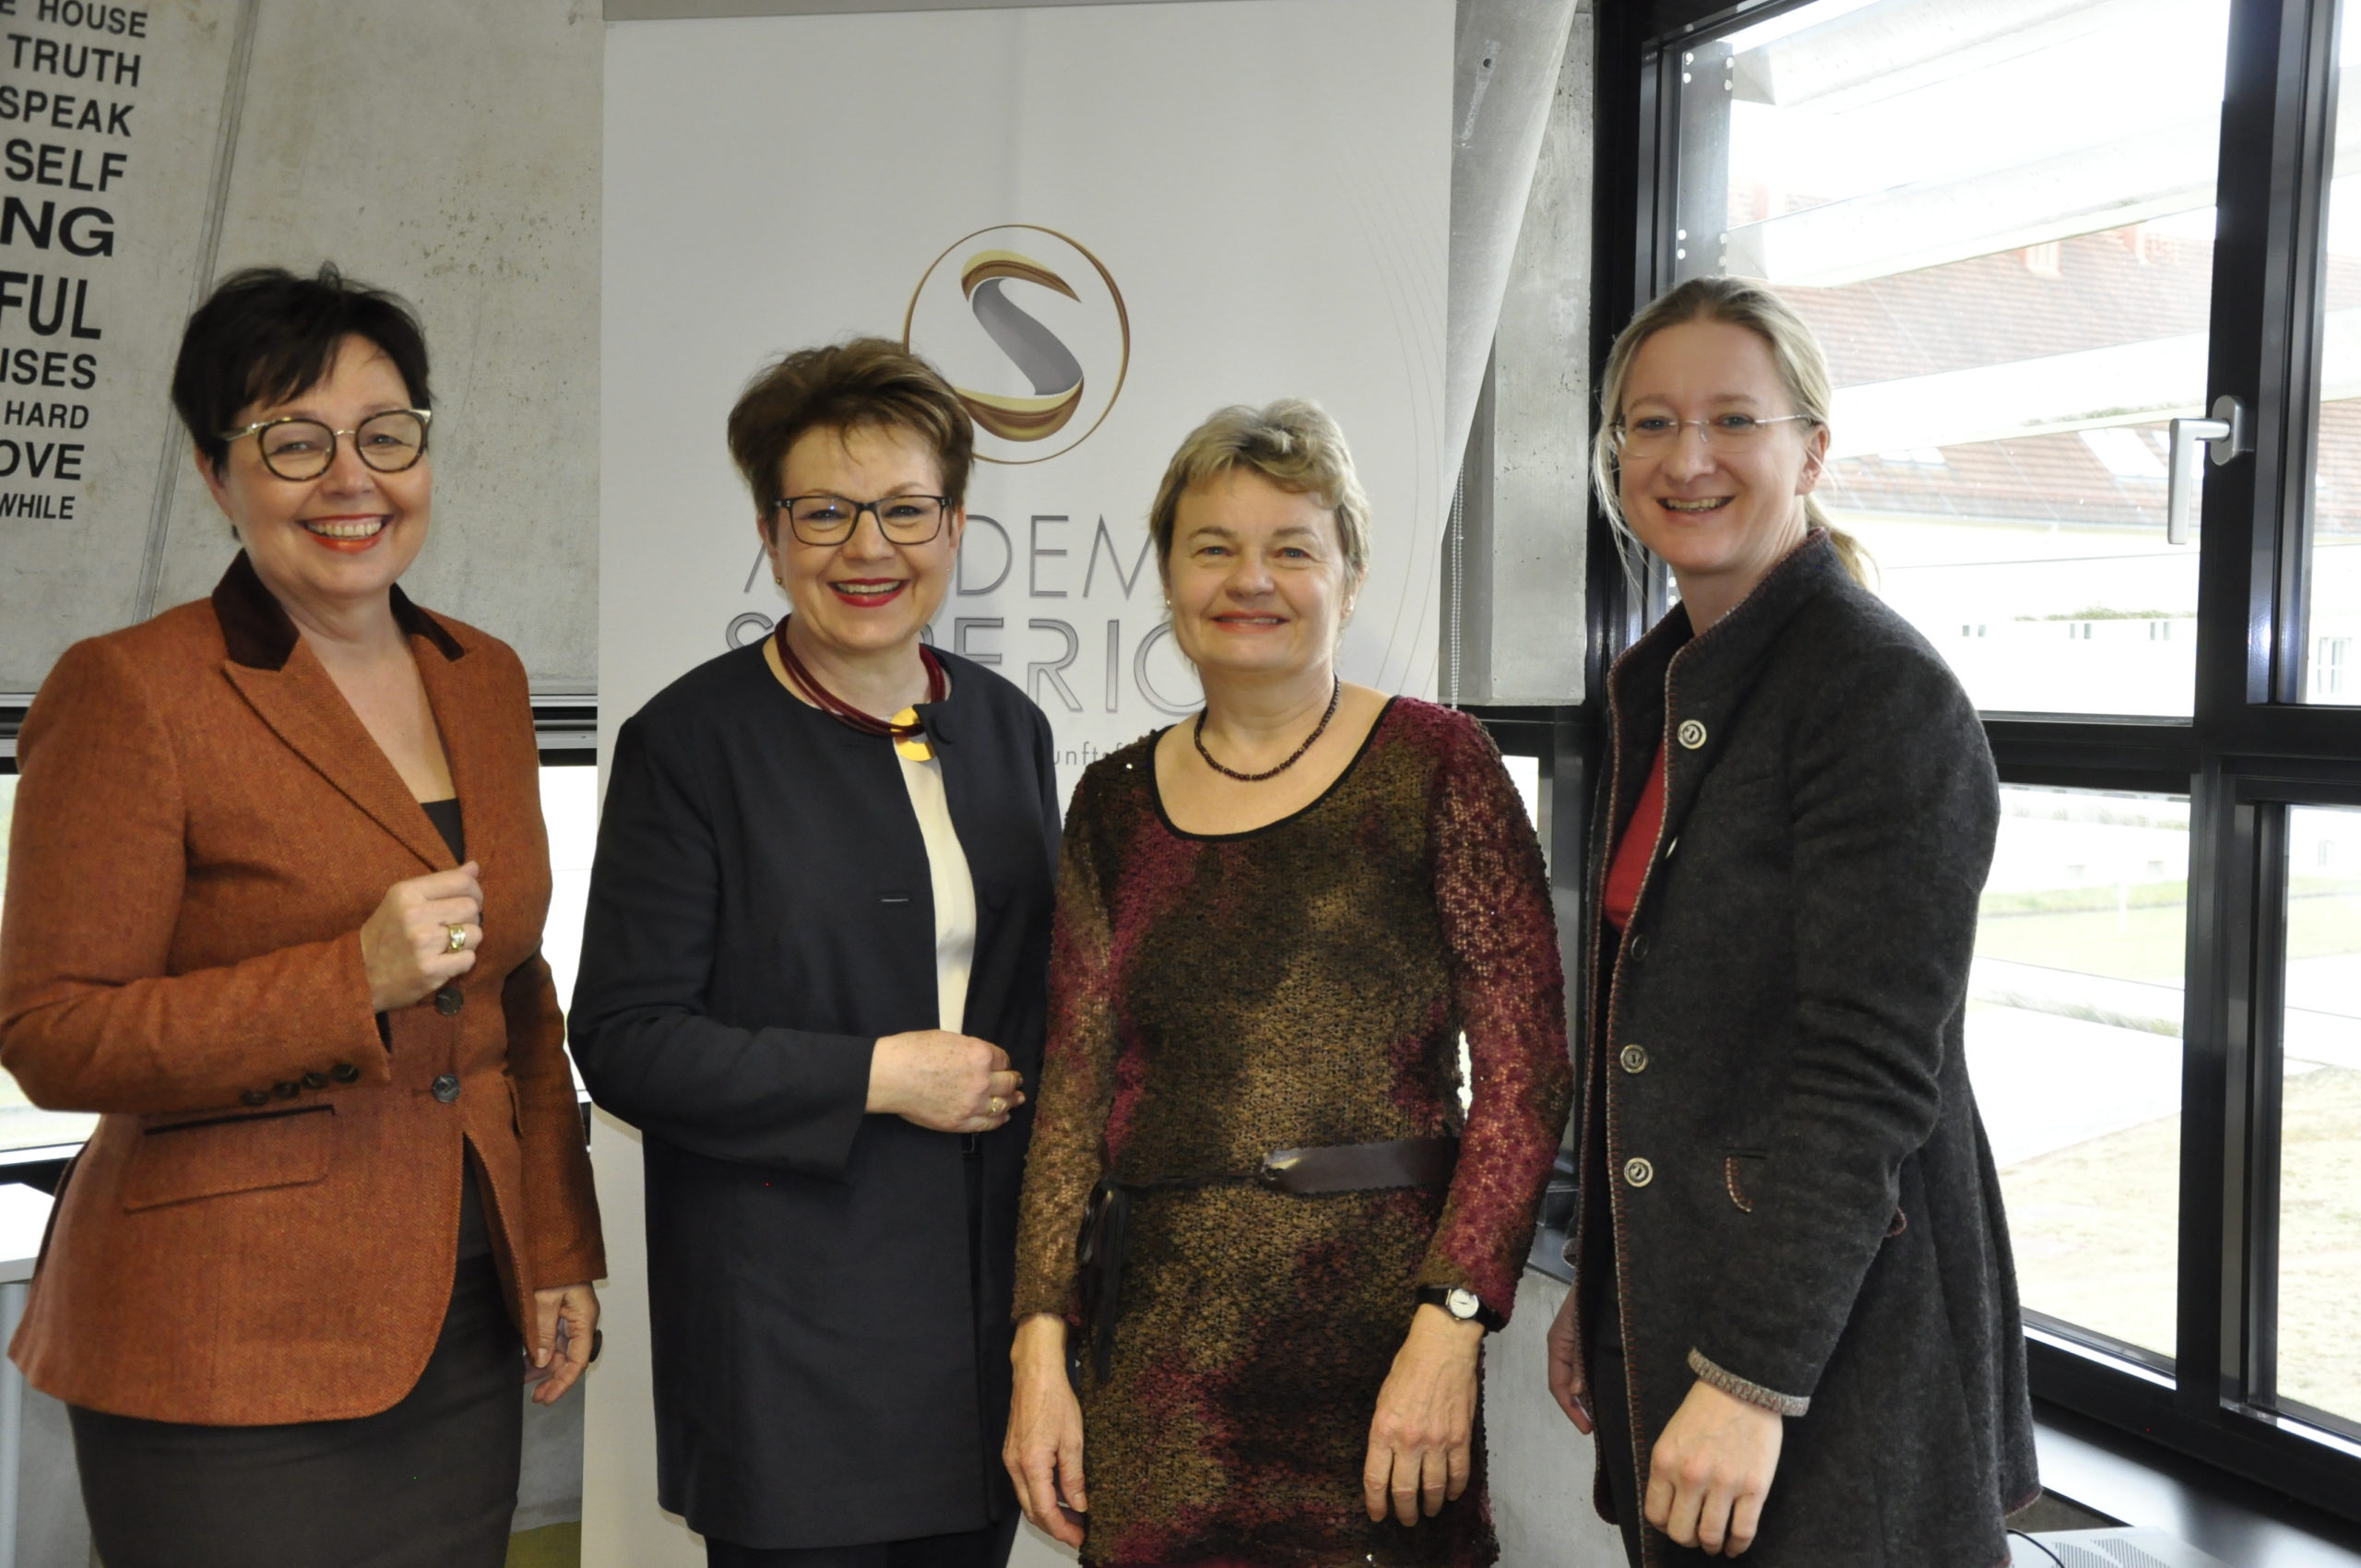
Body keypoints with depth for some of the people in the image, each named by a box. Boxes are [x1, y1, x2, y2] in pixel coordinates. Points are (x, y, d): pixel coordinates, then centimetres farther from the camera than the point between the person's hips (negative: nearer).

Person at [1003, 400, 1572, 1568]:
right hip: (1161, 1350, 3)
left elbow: (1523, 1073, -6)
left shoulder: (1435, 763, -2)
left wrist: (1449, 1328, -15)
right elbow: (1073, 1088, 8)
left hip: (1378, 1327, -2)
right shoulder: (1117, 802, 9)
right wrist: (1041, 1345, 0)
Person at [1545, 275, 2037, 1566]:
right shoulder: (1658, 684, 9)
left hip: (1835, 1347, -7)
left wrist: (1753, 1376, -21)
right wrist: (1593, 1290, 15)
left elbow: (1872, 1073, -20)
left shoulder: (1885, 692, -16)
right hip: (1663, 1301, 8)